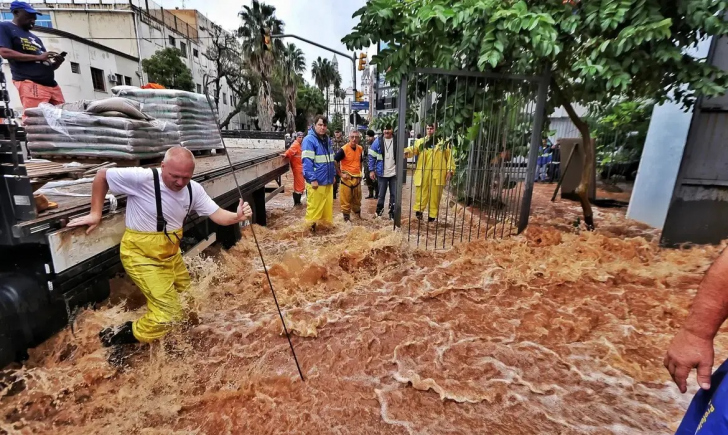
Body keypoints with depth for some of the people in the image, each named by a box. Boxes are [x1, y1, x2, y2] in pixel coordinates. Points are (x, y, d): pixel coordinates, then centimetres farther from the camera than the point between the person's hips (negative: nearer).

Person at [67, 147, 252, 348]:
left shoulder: (194, 190, -8)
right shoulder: (141, 178, -25)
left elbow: (217, 215, -13)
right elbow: (101, 176, -9)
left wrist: (237, 217, -33)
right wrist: (95, 213, -9)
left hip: (171, 253, 7)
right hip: (142, 255, -6)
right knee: (170, 313, -8)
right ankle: (125, 335, 16)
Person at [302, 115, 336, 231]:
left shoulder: (328, 139, 15)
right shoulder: (309, 140, -11)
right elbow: (307, 161, -17)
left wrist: (333, 174, 18)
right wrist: (312, 179, -21)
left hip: (327, 179, 8)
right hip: (316, 180, -8)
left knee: (327, 204, 14)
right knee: (314, 205, -1)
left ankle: (325, 221, 28)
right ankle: (312, 224, 13)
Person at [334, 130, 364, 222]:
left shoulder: (360, 149, 5)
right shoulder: (343, 149, -14)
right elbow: (334, 162, -15)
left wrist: (360, 173, 15)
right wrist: (340, 174, -15)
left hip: (357, 178, 6)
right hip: (347, 178, -6)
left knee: (357, 199, 18)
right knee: (346, 200, 1)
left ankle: (358, 215, 34)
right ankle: (346, 217, 12)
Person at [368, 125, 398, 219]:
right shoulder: (378, 141, -3)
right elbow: (371, 156, 0)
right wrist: (371, 170, -5)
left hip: (394, 173, 1)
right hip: (382, 173, -1)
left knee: (394, 195, 6)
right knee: (381, 194, 9)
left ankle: (392, 214, 19)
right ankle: (379, 212, 24)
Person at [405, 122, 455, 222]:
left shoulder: (444, 143, 5)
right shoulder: (420, 142, 8)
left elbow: (450, 157, 5)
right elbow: (413, 149, -10)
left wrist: (450, 171, -4)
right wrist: (407, 151, -33)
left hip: (437, 174, 0)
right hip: (423, 174, 0)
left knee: (435, 195, 8)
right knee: (421, 193, 1)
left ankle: (432, 215, 19)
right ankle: (419, 210, 18)